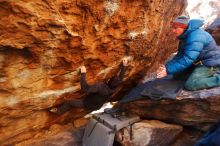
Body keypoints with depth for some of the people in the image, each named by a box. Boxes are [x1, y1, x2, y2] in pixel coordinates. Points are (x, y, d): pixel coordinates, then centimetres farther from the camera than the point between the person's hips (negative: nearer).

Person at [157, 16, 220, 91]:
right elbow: (180, 55, 2)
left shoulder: (195, 37, -27)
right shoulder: (185, 36, 4)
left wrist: (168, 70, -32)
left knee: (190, 85, -23)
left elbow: (187, 59, -33)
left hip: (210, 64, -10)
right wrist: (166, 66, -11)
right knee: (177, 75, 9)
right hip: (199, 62, 10)